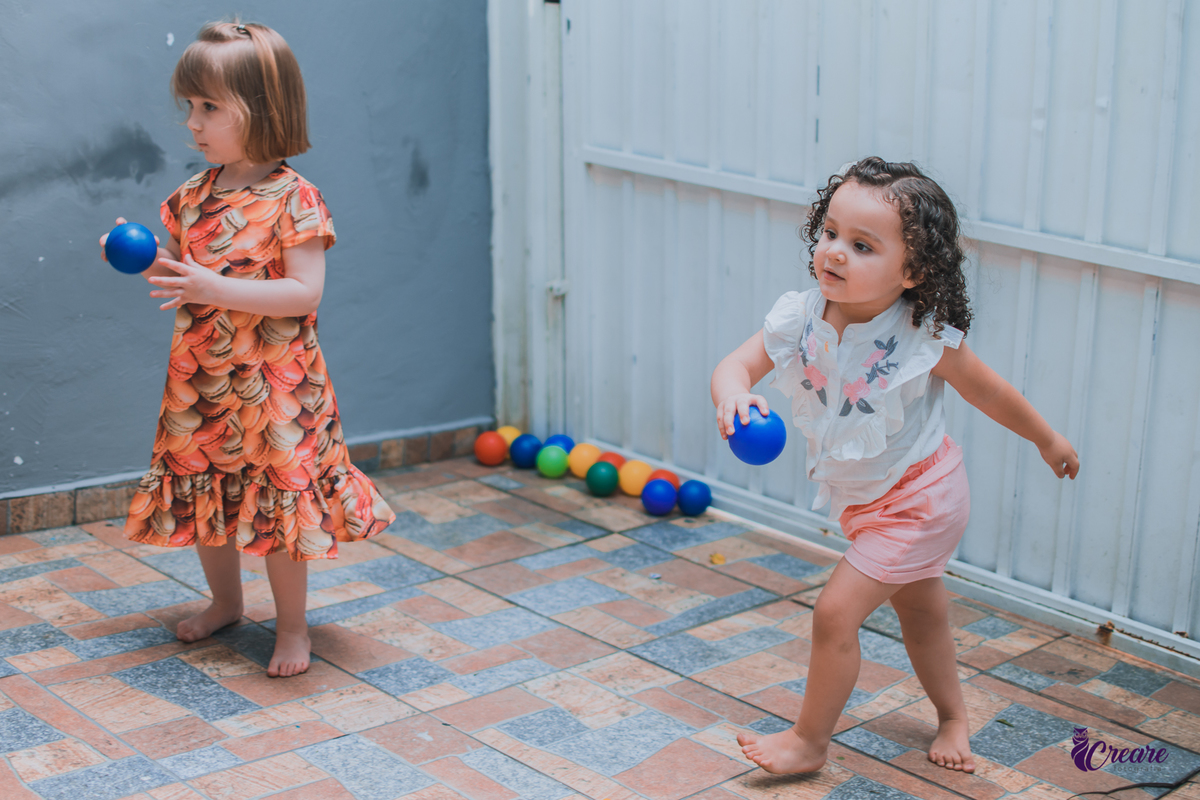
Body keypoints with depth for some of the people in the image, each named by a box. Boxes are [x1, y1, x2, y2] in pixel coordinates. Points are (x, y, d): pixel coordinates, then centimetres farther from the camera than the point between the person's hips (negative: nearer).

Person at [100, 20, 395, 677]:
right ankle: (225, 601, 37)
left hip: (274, 383, -6)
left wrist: (217, 289, -28)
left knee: (278, 498, 1)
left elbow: (306, 291, -20)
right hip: (198, 378, 6)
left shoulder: (293, 199, -14)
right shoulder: (192, 196, 6)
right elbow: (177, 273, 15)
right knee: (201, 494, 15)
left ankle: (292, 624, 18)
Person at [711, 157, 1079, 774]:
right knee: (920, 611, 26)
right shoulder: (800, 318, -17)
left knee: (836, 612, -10)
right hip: (862, 499, 6)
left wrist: (1048, 441, 5)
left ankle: (811, 740, 10)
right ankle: (952, 713, 50)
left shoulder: (926, 338, -26)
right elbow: (736, 365, -22)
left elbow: (989, 393, -10)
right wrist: (733, 396, -47)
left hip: (917, 497, -6)